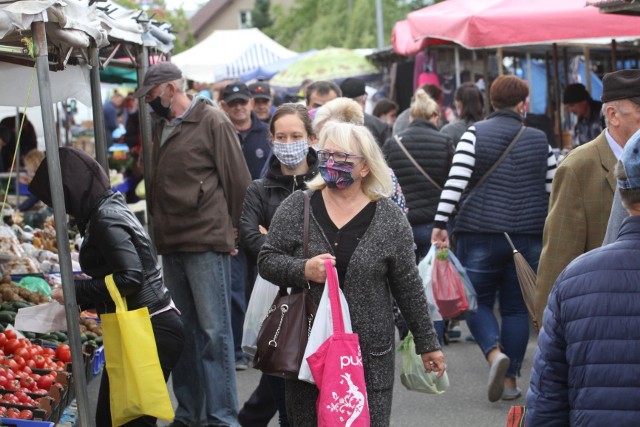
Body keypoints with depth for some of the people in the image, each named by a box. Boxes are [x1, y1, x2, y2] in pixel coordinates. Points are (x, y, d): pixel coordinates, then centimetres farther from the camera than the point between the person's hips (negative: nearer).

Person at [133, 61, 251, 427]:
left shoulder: (213, 122, -7)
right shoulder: (160, 127, 13)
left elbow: (238, 179, -7)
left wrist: (235, 228, -3)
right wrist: (160, 226, 14)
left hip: (207, 243, -7)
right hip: (171, 245, 7)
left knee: (214, 332, -3)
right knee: (183, 331, 11)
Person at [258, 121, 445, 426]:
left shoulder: (390, 218, 0)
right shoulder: (296, 208, 2)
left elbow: (408, 287, 6)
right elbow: (266, 260, 3)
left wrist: (427, 343, 9)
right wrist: (303, 271, -16)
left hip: (370, 355, -1)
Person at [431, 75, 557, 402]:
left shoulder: (474, 135, -3)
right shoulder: (540, 141, 4)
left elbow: (456, 180, -13)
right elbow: (553, 191, 6)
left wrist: (441, 223, -14)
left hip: (479, 233, -2)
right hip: (528, 237, 2)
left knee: (478, 302, 10)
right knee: (516, 307, 11)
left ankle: (495, 352, -16)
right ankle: (510, 380, 10)